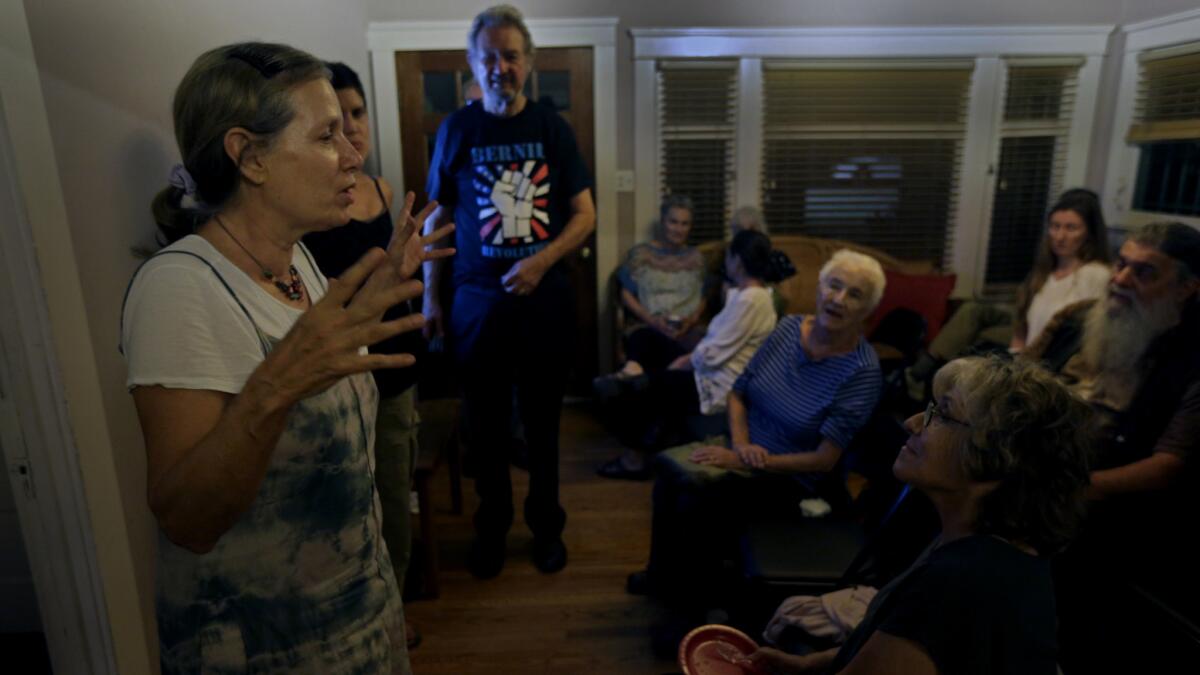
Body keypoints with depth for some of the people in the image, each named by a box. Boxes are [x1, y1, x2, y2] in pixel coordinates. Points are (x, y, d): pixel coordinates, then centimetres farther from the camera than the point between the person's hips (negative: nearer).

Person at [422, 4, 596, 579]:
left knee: (542, 422, 12)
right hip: (478, 299, 0)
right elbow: (436, 218, 5)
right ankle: (491, 526, 32)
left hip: (545, 298, 0)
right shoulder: (456, 129, 0)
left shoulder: (552, 128, 1)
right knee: (485, 424, 11)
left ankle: (547, 525, 32)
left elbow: (585, 214, -1)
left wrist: (540, 261, -17)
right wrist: (430, 299, 2)